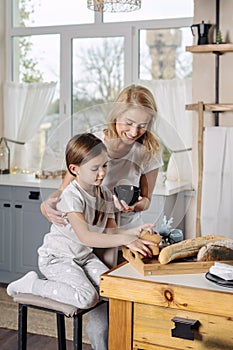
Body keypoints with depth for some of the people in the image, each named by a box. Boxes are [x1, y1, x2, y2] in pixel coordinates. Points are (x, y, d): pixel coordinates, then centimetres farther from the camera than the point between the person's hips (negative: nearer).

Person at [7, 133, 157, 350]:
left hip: (85, 257, 7)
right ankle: (32, 285, -5)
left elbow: (112, 231, 4)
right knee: (87, 297, -27)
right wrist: (126, 240, -44)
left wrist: (135, 231, -16)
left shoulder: (105, 194, 2)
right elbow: (85, 237, -36)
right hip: (58, 258, -7)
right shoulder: (71, 196, -24)